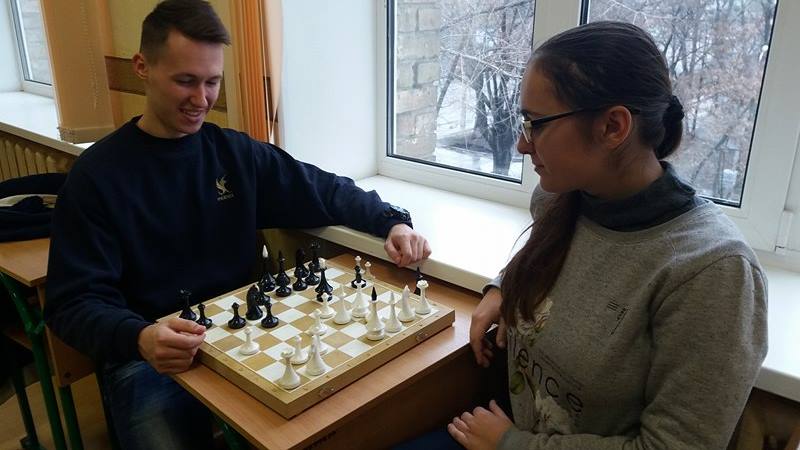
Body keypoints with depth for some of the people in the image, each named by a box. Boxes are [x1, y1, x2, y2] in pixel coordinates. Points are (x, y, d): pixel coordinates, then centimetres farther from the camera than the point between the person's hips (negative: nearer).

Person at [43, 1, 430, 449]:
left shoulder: (238, 152, 5)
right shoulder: (98, 173, -5)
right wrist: (138, 337, -30)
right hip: (149, 357, -3)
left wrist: (392, 221, -10)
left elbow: (326, 190, 9)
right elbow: (75, 301, -8)